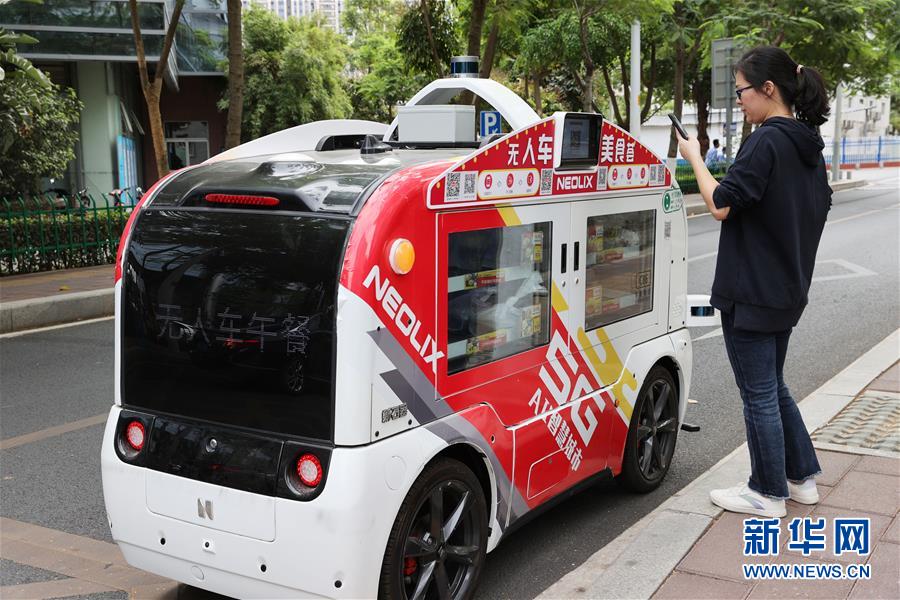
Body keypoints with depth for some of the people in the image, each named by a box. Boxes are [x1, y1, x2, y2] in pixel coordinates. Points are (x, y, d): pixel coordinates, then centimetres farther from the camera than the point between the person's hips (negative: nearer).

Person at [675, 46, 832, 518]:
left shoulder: (765, 141, -18)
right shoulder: (808, 144, 10)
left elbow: (721, 206, -21)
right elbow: (817, 211, 17)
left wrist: (694, 158, -8)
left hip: (752, 291, -9)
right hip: (787, 289, 9)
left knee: (759, 394, 3)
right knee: (773, 387, 21)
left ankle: (768, 494, 15)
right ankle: (802, 478, 29)